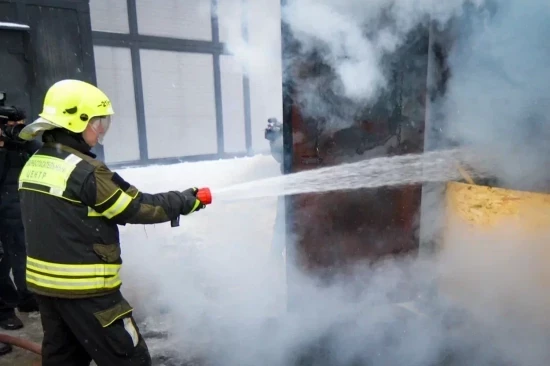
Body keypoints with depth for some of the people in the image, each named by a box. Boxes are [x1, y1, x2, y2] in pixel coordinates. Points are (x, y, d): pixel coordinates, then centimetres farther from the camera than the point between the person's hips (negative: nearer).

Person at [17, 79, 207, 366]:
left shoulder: (33, 165, 4)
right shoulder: (85, 171, -22)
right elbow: (137, 207, -16)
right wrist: (184, 201, -5)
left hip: (44, 284, 9)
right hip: (85, 290, -9)